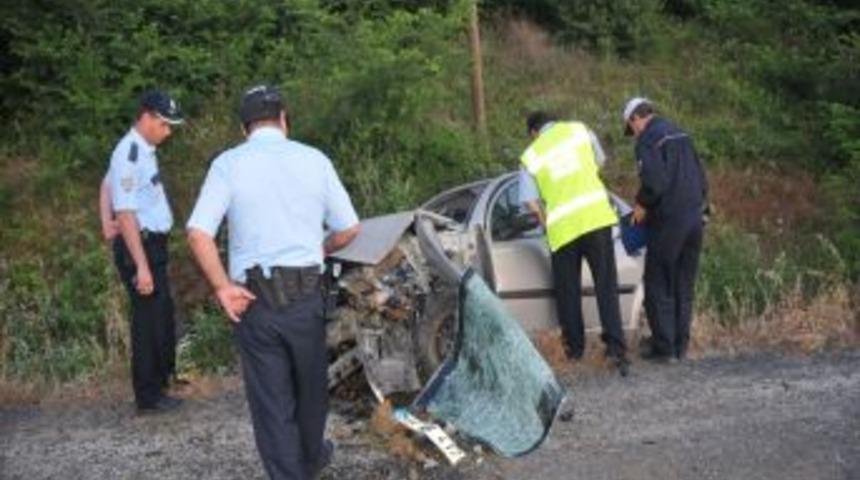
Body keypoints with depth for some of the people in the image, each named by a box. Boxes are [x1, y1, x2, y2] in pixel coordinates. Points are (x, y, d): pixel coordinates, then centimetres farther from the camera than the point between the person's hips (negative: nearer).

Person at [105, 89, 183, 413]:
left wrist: (106, 224, 12)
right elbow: (126, 215, -23)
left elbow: (107, 185, 24)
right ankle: (148, 398, 7)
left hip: (152, 244, 10)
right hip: (139, 246, -10)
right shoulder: (130, 155, -20)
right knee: (149, 320, -3)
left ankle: (157, 386, 27)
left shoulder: (143, 150, 10)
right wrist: (142, 266, -25)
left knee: (161, 319, 16)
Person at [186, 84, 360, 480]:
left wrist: (222, 287, -7)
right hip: (305, 294, 2)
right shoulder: (314, 159, 1)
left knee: (270, 400, 6)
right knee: (310, 386, 23)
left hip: (253, 299, -2)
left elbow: (198, 233, -15)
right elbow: (349, 229, 4)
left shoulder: (228, 164, -4)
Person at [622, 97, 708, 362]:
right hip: (694, 218, 8)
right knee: (684, 285, 13)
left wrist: (642, 205, -4)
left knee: (658, 285, 1)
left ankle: (663, 346, 1)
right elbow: (701, 179, 18)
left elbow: (655, 181, -20)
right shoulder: (680, 134, 16)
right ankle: (680, 345, 17)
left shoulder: (648, 140, -9)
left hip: (667, 221, -8)